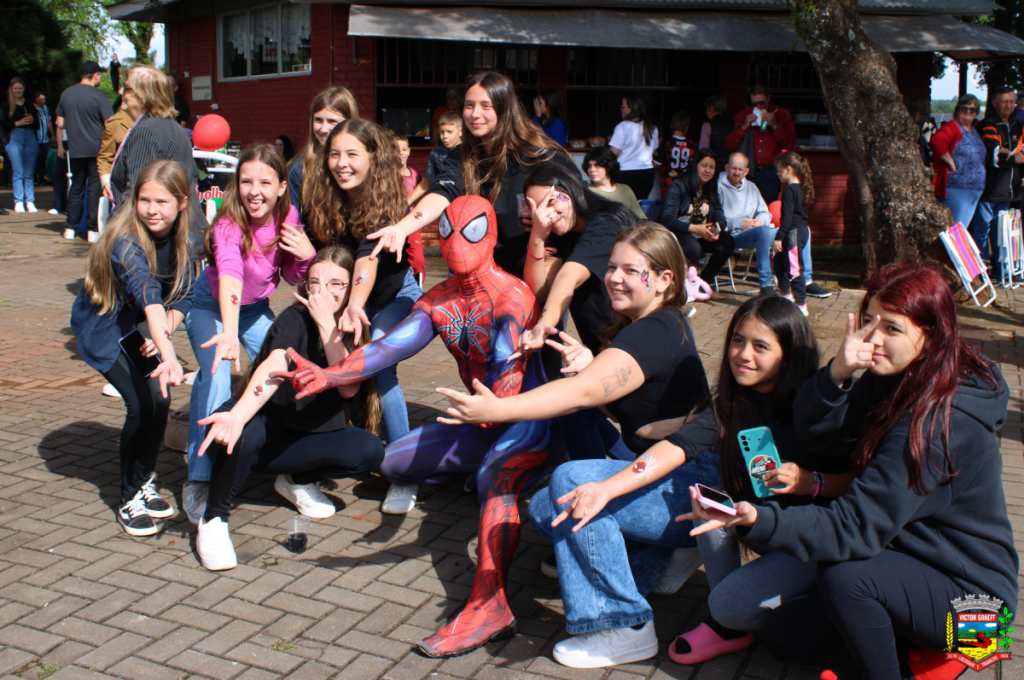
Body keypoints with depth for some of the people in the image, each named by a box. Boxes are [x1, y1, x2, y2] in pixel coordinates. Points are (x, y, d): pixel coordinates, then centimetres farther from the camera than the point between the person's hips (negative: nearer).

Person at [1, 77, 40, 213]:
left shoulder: (29, 104, 13)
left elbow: (37, 125, 11)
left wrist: (32, 121, -10)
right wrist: (17, 123, -14)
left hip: (30, 137, 2)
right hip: (14, 138, -2)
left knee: (29, 173, 3)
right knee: (18, 172, -4)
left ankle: (30, 202, 5)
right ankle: (18, 202, -1)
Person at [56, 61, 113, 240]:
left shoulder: (66, 94, 6)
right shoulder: (99, 96, -9)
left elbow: (60, 124, 10)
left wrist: (60, 146, 20)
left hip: (75, 150, 5)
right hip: (96, 150, -5)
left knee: (76, 187, 13)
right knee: (95, 189, 0)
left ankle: (70, 228, 15)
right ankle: (94, 229, 0)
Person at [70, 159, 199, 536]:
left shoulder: (186, 237, -12)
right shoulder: (126, 243, -32)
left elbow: (183, 295, -7)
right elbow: (148, 298, -48)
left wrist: (166, 329, -26)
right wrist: (168, 355, -61)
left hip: (144, 326, 6)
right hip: (103, 325, -5)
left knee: (160, 398, -8)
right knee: (144, 402, -18)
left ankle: (144, 480, 18)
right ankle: (130, 498, 1)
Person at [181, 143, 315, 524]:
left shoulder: (288, 217, -17)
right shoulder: (229, 225, -34)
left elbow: (292, 277, -3)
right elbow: (229, 278, -54)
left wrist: (307, 254, -25)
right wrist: (229, 332, -69)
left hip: (256, 309, 5)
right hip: (211, 306, -5)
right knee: (215, 378, -25)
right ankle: (199, 479, -16)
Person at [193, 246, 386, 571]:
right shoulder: (296, 318, -17)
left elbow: (349, 387, -22)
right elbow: (275, 366, -37)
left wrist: (326, 322, -27)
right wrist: (237, 416, -55)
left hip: (311, 433, 4)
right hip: (263, 426, -3)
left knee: (370, 451, -23)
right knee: (237, 434, -39)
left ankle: (298, 480, 6)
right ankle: (213, 519, -12)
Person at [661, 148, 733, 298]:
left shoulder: (712, 190, 13)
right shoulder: (678, 188, -6)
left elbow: (720, 218, 6)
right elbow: (667, 219, -18)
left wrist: (716, 230, -20)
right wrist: (695, 228, -28)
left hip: (702, 235, 6)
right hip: (678, 234, -6)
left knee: (727, 241, -21)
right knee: (693, 248, -38)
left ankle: (705, 281, -5)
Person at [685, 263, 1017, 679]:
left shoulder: (943, 420, -30)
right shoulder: (892, 378, -3)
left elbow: (858, 525, -34)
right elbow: (819, 438, -10)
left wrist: (758, 521, -48)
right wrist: (837, 374, -29)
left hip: (969, 594, -8)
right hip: (908, 557, 8)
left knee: (843, 574, -34)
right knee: (784, 637, 5)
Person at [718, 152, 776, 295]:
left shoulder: (751, 187, 24)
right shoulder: (718, 187, 1)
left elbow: (765, 213, 19)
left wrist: (760, 221, -6)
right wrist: (740, 224, -15)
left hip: (760, 234, 7)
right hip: (731, 237, -7)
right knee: (763, 230, -39)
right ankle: (765, 285, -38)